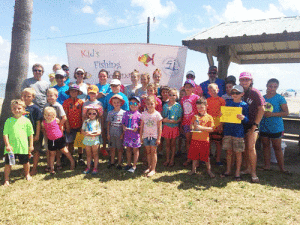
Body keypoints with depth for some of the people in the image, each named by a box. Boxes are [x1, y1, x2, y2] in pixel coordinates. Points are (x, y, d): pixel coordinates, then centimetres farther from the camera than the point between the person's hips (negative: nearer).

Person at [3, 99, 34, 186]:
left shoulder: (26, 121, 0)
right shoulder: (9, 121, -1)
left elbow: (30, 134, 5)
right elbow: (5, 134, -2)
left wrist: (31, 145, 5)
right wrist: (7, 145, -11)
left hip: (23, 146, 0)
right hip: (11, 147, 0)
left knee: (25, 162, 14)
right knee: (8, 163, 5)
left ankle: (27, 174, 39)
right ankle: (6, 179, 21)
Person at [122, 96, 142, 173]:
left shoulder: (139, 114, -4)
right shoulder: (126, 113, 7)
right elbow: (123, 122, 13)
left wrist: (137, 128, -19)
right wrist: (124, 127, -6)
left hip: (135, 134, -4)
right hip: (127, 134, 4)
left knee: (135, 150, 5)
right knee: (128, 149, 15)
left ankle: (134, 166, 15)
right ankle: (129, 164, 29)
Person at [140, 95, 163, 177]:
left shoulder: (157, 114, -6)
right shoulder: (144, 114, 2)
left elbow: (159, 127, -4)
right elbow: (141, 126, 8)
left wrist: (159, 138, -7)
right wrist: (140, 136, 6)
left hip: (154, 136, -3)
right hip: (146, 136, 3)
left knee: (153, 152, 1)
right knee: (148, 152, 11)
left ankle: (153, 169, 6)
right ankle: (149, 167, 23)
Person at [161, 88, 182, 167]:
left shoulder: (178, 106, -3)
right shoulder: (165, 105, 3)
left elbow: (180, 118, -4)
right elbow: (162, 117, 6)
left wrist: (175, 121, -21)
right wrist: (164, 120, -15)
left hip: (174, 127, -2)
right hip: (166, 126, 2)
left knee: (173, 143, 8)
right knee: (167, 143, 9)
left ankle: (172, 159, 19)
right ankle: (167, 159, 21)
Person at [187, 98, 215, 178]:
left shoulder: (209, 117, -2)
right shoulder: (195, 116, 9)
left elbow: (211, 129, -8)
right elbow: (191, 126, 12)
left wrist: (201, 127, -18)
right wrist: (193, 126, -11)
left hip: (204, 140, -3)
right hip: (195, 139, 3)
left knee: (206, 156, 5)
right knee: (194, 155, 12)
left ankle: (209, 170, 21)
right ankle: (193, 169, 26)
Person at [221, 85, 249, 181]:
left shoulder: (244, 105, -2)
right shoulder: (228, 103, 9)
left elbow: (247, 120, -2)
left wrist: (243, 118, -23)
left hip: (238, 132, -3)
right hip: (228, 130, 3)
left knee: (238, 152, 3)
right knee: (228, 151, 10)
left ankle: (237, 172, 15)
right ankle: (228, 170, 23)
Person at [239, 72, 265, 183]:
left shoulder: (255, 92, -6)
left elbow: (261, 109, -7)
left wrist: (255, 124, -11)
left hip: (252, 124, -5)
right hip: (241, 124, 5)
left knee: (251, 147, -11)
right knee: (244, 148, 10)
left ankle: (253, 173, -3)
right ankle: (248, 169, 24)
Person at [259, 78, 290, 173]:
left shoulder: (280, 98, -6)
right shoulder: (262, 98, 6)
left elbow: (286, 112, -10)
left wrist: (272, 114, -20)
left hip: (276, 127, -4)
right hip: (263, 126, 4)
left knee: (277, 147, 2)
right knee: (265, 146, 11)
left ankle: (282, 167, 14)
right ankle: (267, 165, 22)